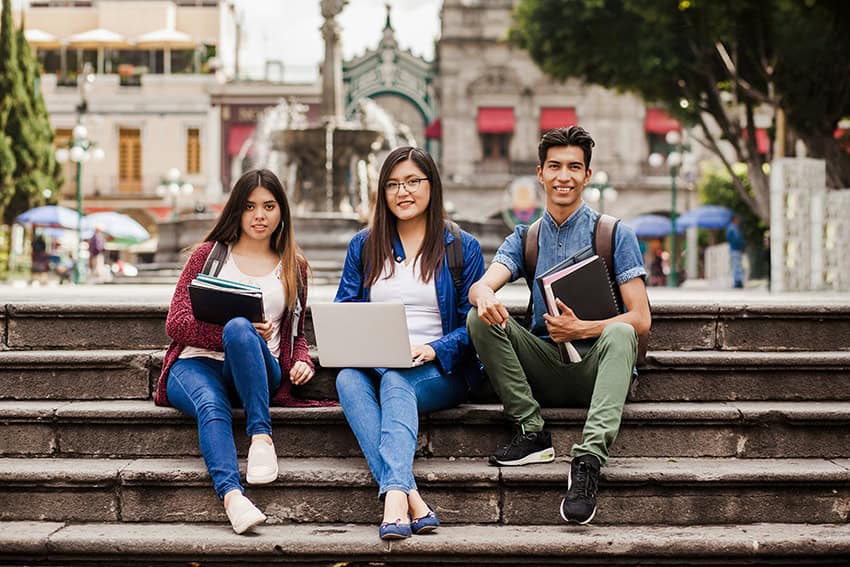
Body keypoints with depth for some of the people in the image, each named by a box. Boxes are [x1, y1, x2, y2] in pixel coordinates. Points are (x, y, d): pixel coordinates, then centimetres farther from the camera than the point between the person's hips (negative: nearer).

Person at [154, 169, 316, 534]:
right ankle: (231, 495, -60)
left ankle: (261, 436, -39)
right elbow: (176, 323, 3)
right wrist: (237, 333, -14)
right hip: (197, 364, 0)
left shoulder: (293, 265, 19)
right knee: (211, 406, -38)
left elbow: (297, 332, 27)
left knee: (239, 328, -36)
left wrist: (302, 361, 2)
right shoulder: (209, 254, 12)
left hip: (255, 375, 1)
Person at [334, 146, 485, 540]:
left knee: (395, 380, -36)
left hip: (439, 372, -2)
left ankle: (394, 496, -56)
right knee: (347, 379, -33)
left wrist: (433, 350, -15)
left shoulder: (462, 247, 9)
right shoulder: (364, 245, 17)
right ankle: (411, 500, -50)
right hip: (372, 364, 2)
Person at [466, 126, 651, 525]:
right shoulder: (524, 239, 13)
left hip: (594, 366, -3)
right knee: (480, 319, -18)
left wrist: (582, 329, -22)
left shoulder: (615, 235, 3)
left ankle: (588, 459, -49)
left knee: (620, 334, -36)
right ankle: (531, 432, -19)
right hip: (542, 368, 3)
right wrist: (485, 297, -34)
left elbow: (640, 319, -5)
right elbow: (481, 285, -7)